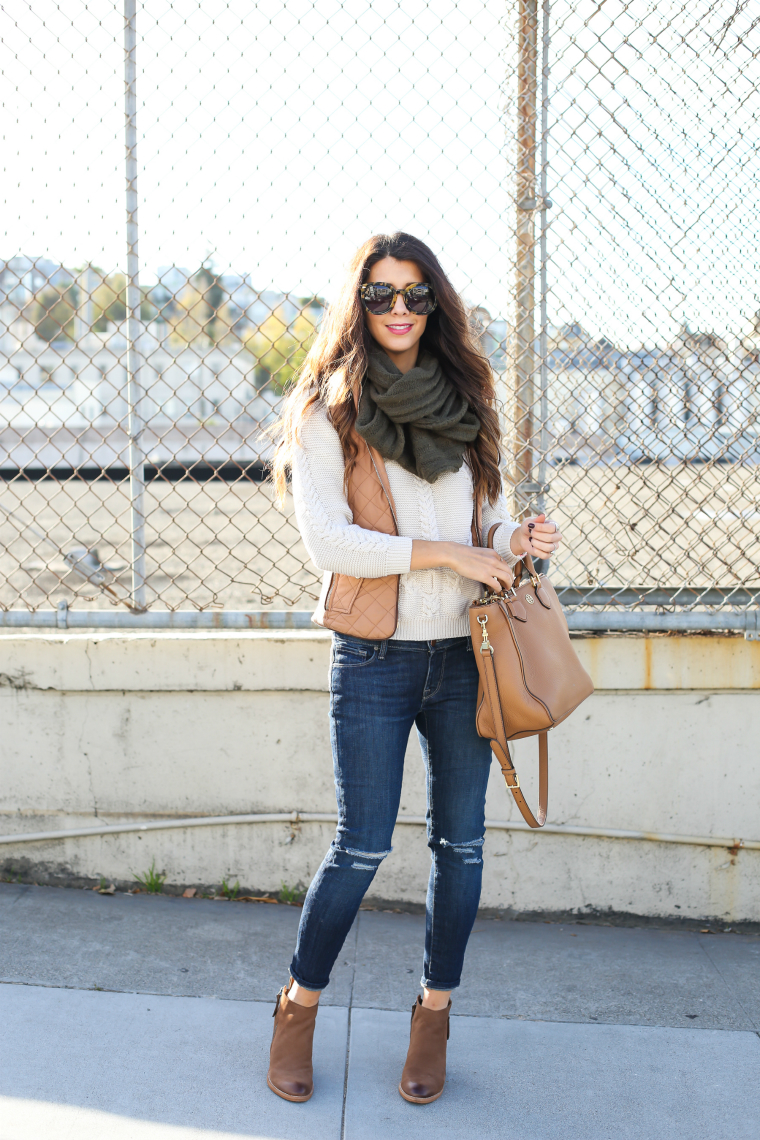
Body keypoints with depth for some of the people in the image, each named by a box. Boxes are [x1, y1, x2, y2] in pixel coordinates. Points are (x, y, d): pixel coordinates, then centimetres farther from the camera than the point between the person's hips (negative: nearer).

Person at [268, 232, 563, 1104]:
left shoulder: (460, 397, 10)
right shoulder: (329, 408, -4)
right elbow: (327, 542, -13)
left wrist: (515, 537, -5)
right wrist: (448, 554, -16)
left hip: (463, 654, 4)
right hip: (375, 660, -4)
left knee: (459, 841, 9)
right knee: (361, 847, 0)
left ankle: (434, 1016, 27)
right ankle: (299, 1008, 23)